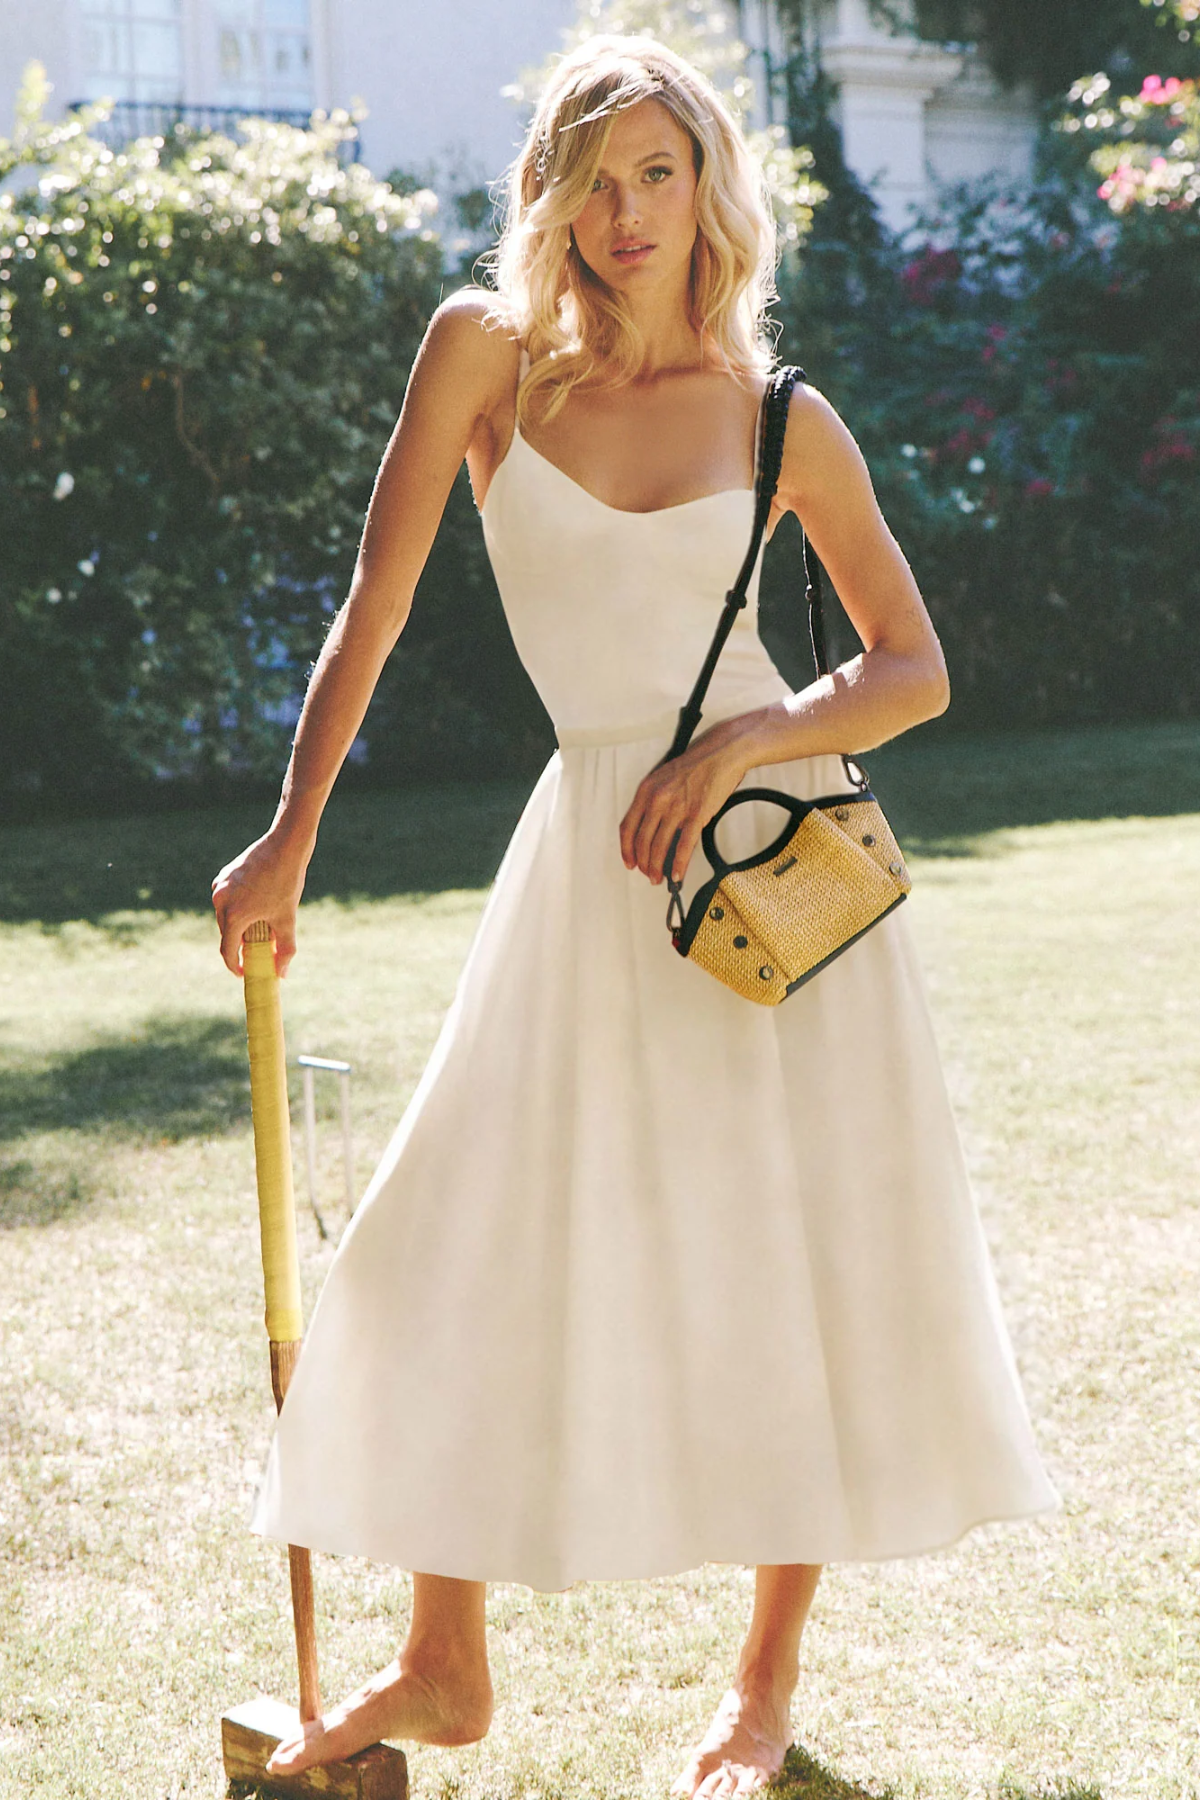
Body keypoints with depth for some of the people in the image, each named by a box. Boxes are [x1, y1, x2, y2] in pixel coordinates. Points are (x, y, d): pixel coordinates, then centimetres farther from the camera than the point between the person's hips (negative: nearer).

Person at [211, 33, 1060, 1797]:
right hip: (592, 851, 1)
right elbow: (378, 600, -1)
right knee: (469, 1244, 1)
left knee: (803, 1253, 2)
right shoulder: (489, 349, 0)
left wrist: (740, 744, -15)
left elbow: (916, 670, 2)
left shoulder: (780, 421, -1)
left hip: (769, 836, -1)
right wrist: (293, 833, -4)